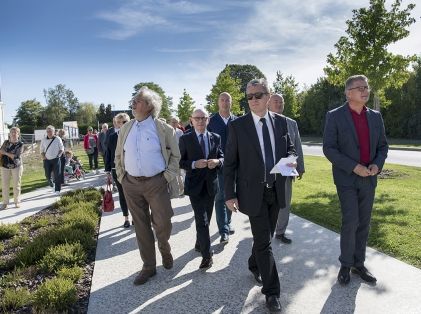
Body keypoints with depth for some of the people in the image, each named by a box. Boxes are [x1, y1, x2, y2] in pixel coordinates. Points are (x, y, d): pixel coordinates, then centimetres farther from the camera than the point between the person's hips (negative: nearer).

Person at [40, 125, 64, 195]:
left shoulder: (57, 139, -2)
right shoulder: (44, 140, 5)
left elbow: (62, 148, 5)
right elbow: (41, 149, 15)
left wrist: (59, 154, -8)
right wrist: (43, 156, 1)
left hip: (56, 159, -2)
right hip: (47, 160, 3)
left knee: (57, 175, -4)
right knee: (47, 175, 4)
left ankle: (57, 190, 2)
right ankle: (51, 183, 36)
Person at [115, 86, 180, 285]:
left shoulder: (163, 128, -4)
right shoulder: (125, 129, 8)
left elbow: (175, 155, 1)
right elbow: (118, 156, 15)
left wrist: (168, 176, -7)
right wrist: (121, 177, 7)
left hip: (157, 183, -3)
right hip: (131, 184, 4)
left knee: (163, 223, -2)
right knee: (141, 226, 10)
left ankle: (165, 250, 34)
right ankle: (148, 266, 25)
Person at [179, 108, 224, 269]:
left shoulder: (216, 138, 6)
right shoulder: (185, 139, -4)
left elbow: (222, 157, 9)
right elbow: (180, 162, -5)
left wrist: (217, 162, -13)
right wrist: (194, 164, -22)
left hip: (211, 184, 4)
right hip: (195, 185, -4)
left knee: (206, 218, 18)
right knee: (202, 221, -6)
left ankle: (199, 242, 41)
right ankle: (207, 255, 3)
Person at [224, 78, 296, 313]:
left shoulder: (281, 121, 3)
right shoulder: (237, 125, -8)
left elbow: (289, 147, 15)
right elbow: (230, 162, -6)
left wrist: (290, 160, -9)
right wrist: (230, 194, -9)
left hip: (277, 189, 5)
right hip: (253, 191, -4)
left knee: (265, 236, 20)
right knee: (264, 241, -1)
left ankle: (255, 265, 47)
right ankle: (272, 292, 14)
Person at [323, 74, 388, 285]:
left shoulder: (375, 116, 8)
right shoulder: (335, 116, -7)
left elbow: (383, 145, 12)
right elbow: (329, 148, -11)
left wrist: (377, 164, -8)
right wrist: (354, 167, -18)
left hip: (369, 179, 5)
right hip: (347, 178, -4)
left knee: (364, 223, 9)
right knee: (351, 222, -7)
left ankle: (359, 263, 24)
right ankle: (346, 264, 12)